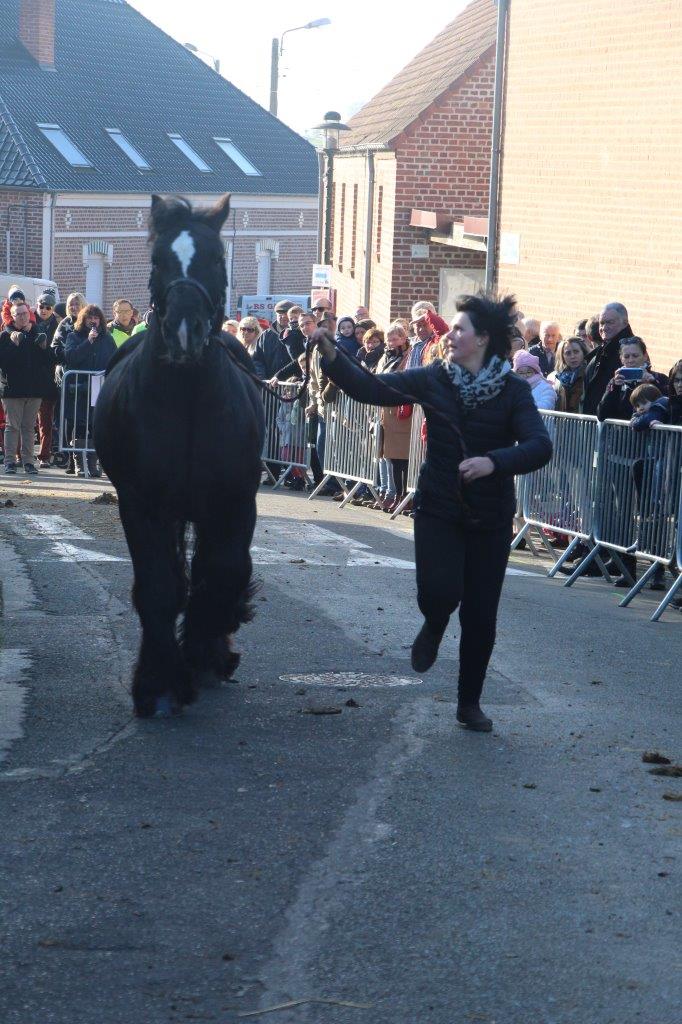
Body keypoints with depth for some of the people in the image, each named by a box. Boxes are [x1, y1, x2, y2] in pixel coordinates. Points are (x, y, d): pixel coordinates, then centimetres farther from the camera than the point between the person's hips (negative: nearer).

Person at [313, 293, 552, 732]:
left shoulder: (513, 391, -9)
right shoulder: (434, 379, -3)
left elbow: (540, 446, -21)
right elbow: (372, 388, -8)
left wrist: (493, 462, -37)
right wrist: (332, 356, -21)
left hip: (490, 518, 0)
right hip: (438, 510, 0)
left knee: (480, 615, 5)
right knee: (440, 592, -21)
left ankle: (470, 702, 25)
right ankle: (434, 627, 18)